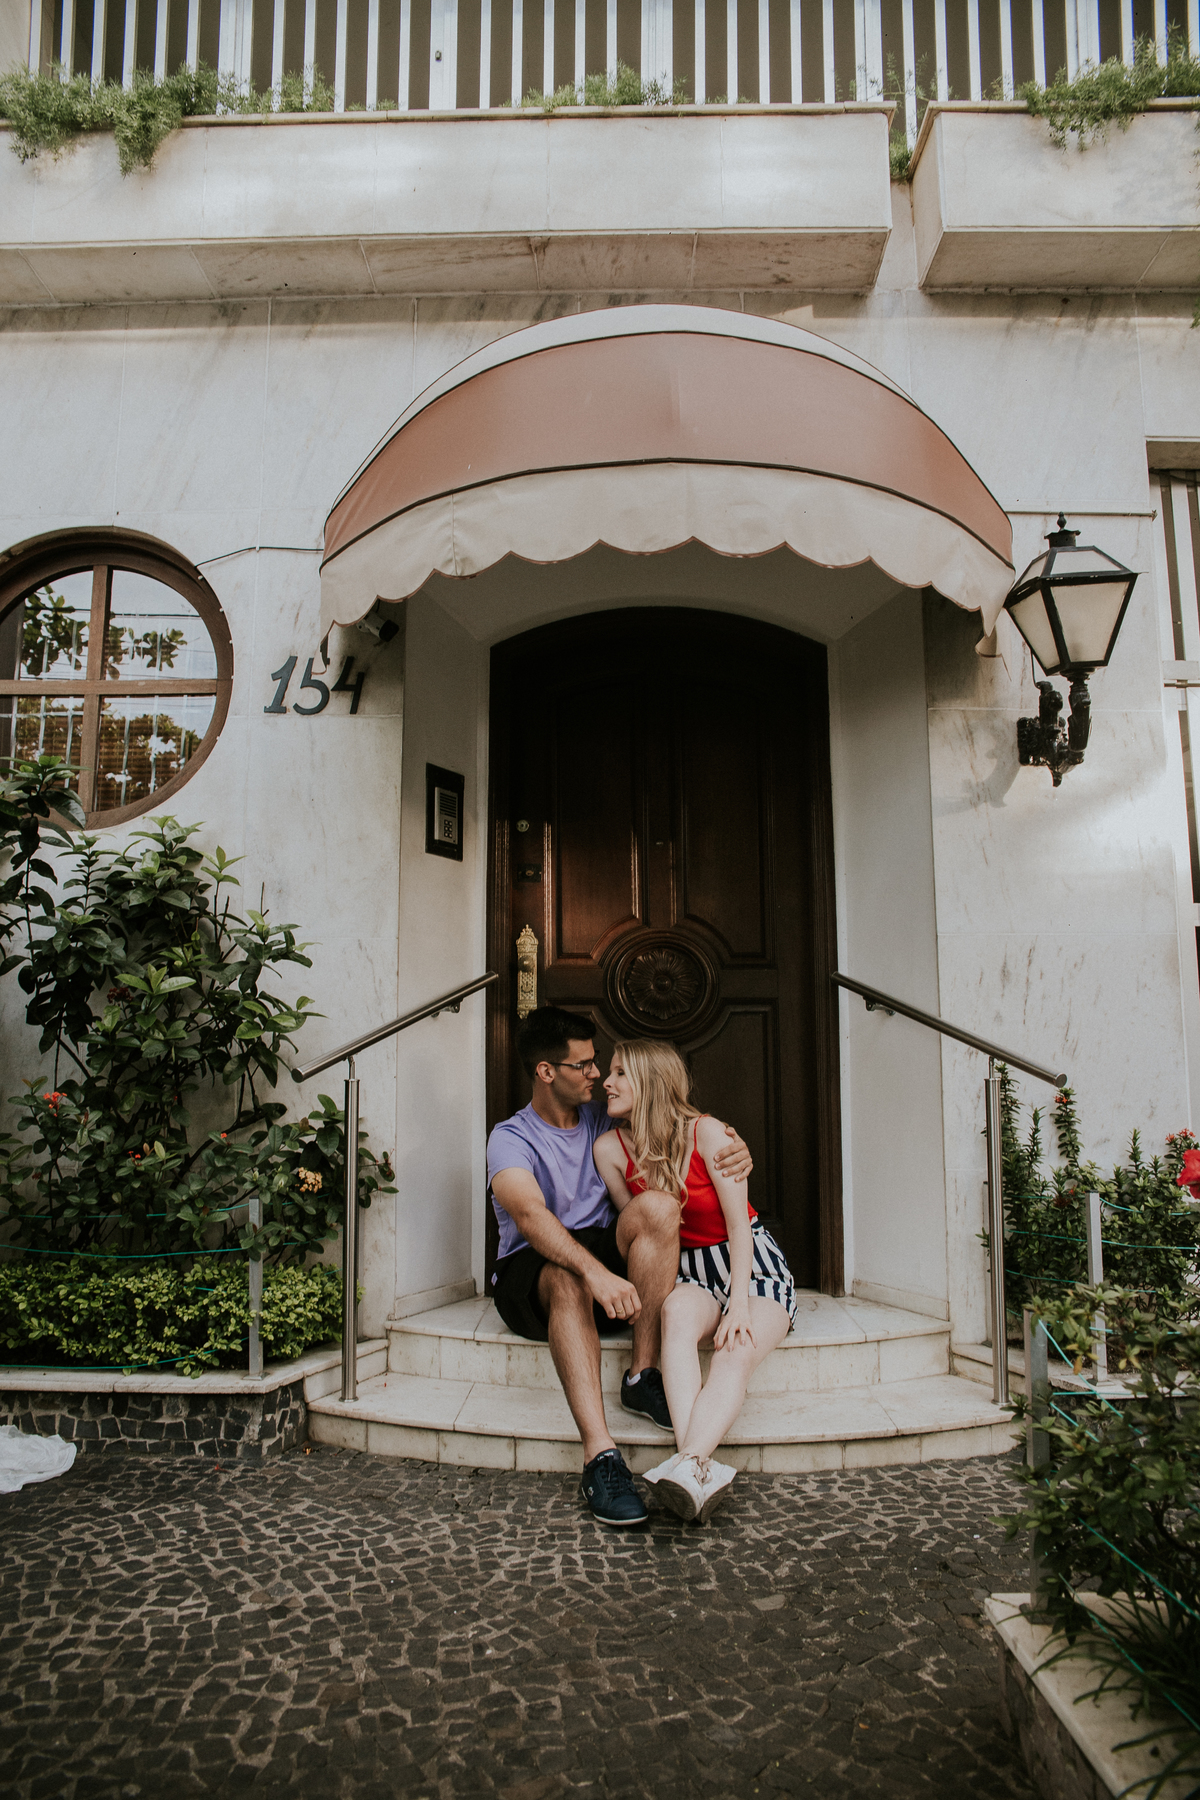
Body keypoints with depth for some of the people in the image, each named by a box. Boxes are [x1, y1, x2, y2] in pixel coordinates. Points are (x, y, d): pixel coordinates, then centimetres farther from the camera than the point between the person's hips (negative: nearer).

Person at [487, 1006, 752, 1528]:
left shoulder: (602, 1122, 11)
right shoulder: (511, 1139, -7)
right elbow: (530, 1215, -25)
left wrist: (733, 1151, -8)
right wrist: (596, 1273, -43)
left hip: (604, 1252, 5)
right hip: (531, 1272, -4)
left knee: (658, 1206, -24)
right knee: (568, 1277, -40)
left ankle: (642, 1376, -24)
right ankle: (599, 1455, -47)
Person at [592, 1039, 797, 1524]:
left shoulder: (706, 1132, -14)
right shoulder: (610, 1148, -4)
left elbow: (738, 1223, -13)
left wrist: (738, 1304, -22)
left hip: (754, 1265, -1)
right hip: (689, 1273, 2)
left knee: (736, 1354, -32)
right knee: (678, 1311, -35)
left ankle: (689, 1464, -53)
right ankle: (703, 1468, -51)